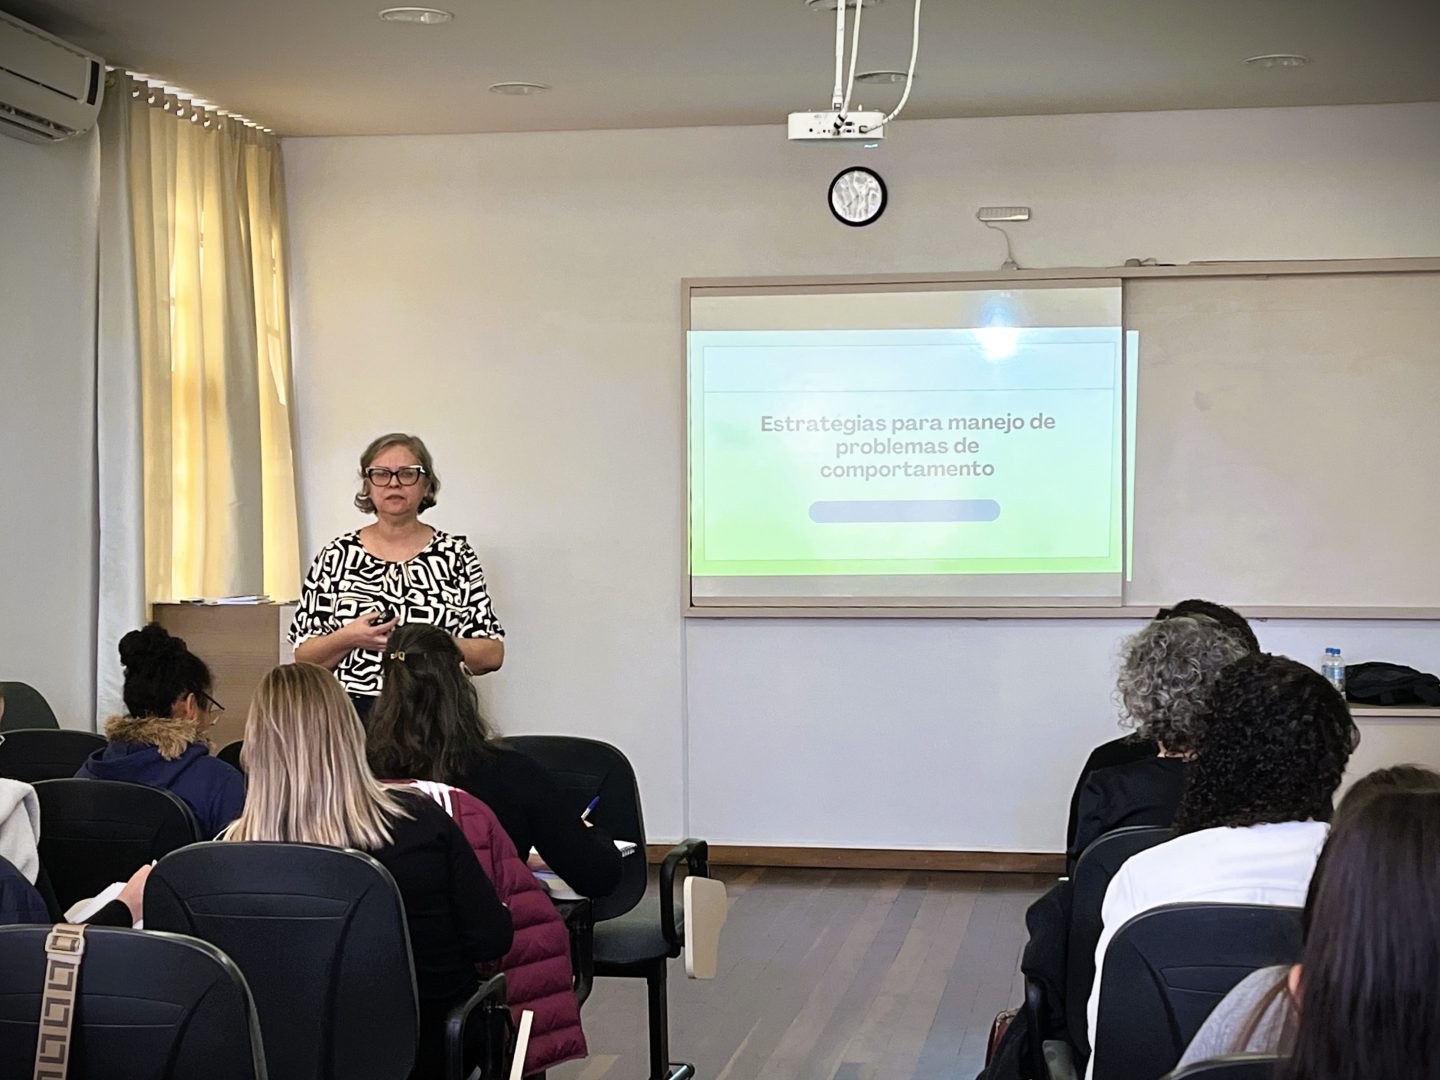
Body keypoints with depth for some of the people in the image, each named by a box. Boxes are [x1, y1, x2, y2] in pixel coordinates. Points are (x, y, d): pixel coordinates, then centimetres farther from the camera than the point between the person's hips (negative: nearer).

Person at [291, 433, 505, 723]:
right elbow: (304, 657, 9)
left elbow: (492, 655, 4)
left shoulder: (456, 555, 6)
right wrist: (348, 638, -10)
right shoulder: (336, 555, 8)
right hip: (352, 717, 1)